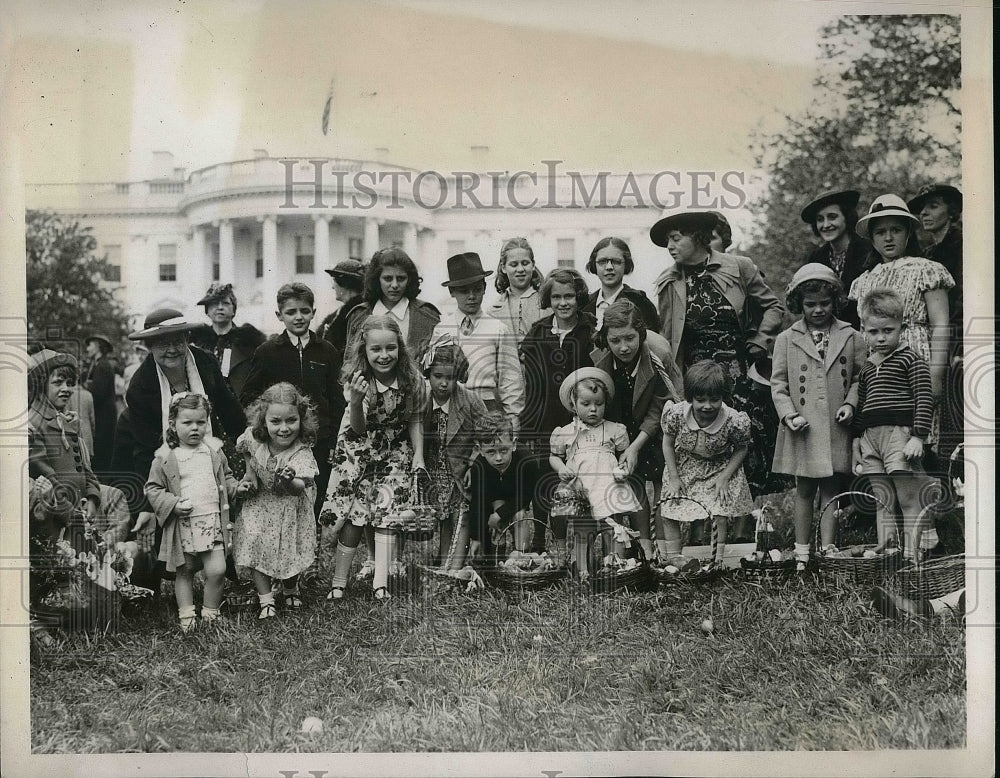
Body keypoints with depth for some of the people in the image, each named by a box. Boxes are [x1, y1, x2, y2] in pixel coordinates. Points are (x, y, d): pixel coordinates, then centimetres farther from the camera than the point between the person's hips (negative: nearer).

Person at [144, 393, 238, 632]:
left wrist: (236, 487, 2)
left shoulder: (214, 451, 6)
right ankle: (186, 616, 22)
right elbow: (153, 489, 0)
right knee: (184, 573, 10)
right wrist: (173, 504, -13)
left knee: (217, 570, -7)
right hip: (182, 525, -1)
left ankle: (210, 613, 11)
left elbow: (226, 477, 21)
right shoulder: (165, 458, -3)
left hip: (213, 522, 1)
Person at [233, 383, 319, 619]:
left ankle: (290, 587, 32)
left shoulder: (301, 452, -32)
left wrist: (290, 481, -66)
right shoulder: (254, 438, -21)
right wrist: (250, 473, -1)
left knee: (291, 550, -1)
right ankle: (265, 599, 2)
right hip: (259, 503, 2)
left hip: (291, 505, -2)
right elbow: (245, 450, 7)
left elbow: (300, 488, -46)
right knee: (254, 542, -11)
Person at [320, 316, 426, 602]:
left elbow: (415, 420, -1)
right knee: (353, 518, -2)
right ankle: (338, 583, 6)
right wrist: (356, 402, -46)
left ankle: (381, 584, -1)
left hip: (396, 452, 1)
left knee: (388, 515, -4)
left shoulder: (413, 379, -16)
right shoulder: (357, 379, -21)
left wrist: (418, 456, -7)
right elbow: (359, 429, -27)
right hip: (358, 450, -1)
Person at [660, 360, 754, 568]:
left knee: (721, 511, -7)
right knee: (669, 505, 1)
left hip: (720, 468, -1)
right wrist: (674, 478, -11)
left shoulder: (734, 421, -29)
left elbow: (741, 449, -10)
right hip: (682, 467, 2)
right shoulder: (676, 414, -27)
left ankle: (718, 557, 8)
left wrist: (725, 477, -17)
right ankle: (673, 553, 14)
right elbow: (668, 443, -10)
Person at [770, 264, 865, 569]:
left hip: (837, 429, 0)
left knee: (831, 491, 4)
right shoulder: (786, 340, 5)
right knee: (804, 491, 9)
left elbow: (860, 376, 10)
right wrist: (788, 414, -9)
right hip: (802, 430, 0)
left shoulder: (851, 337, 6)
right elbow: (778, 384, 4)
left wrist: (850, 403, -6)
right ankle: (801, 554, 15)